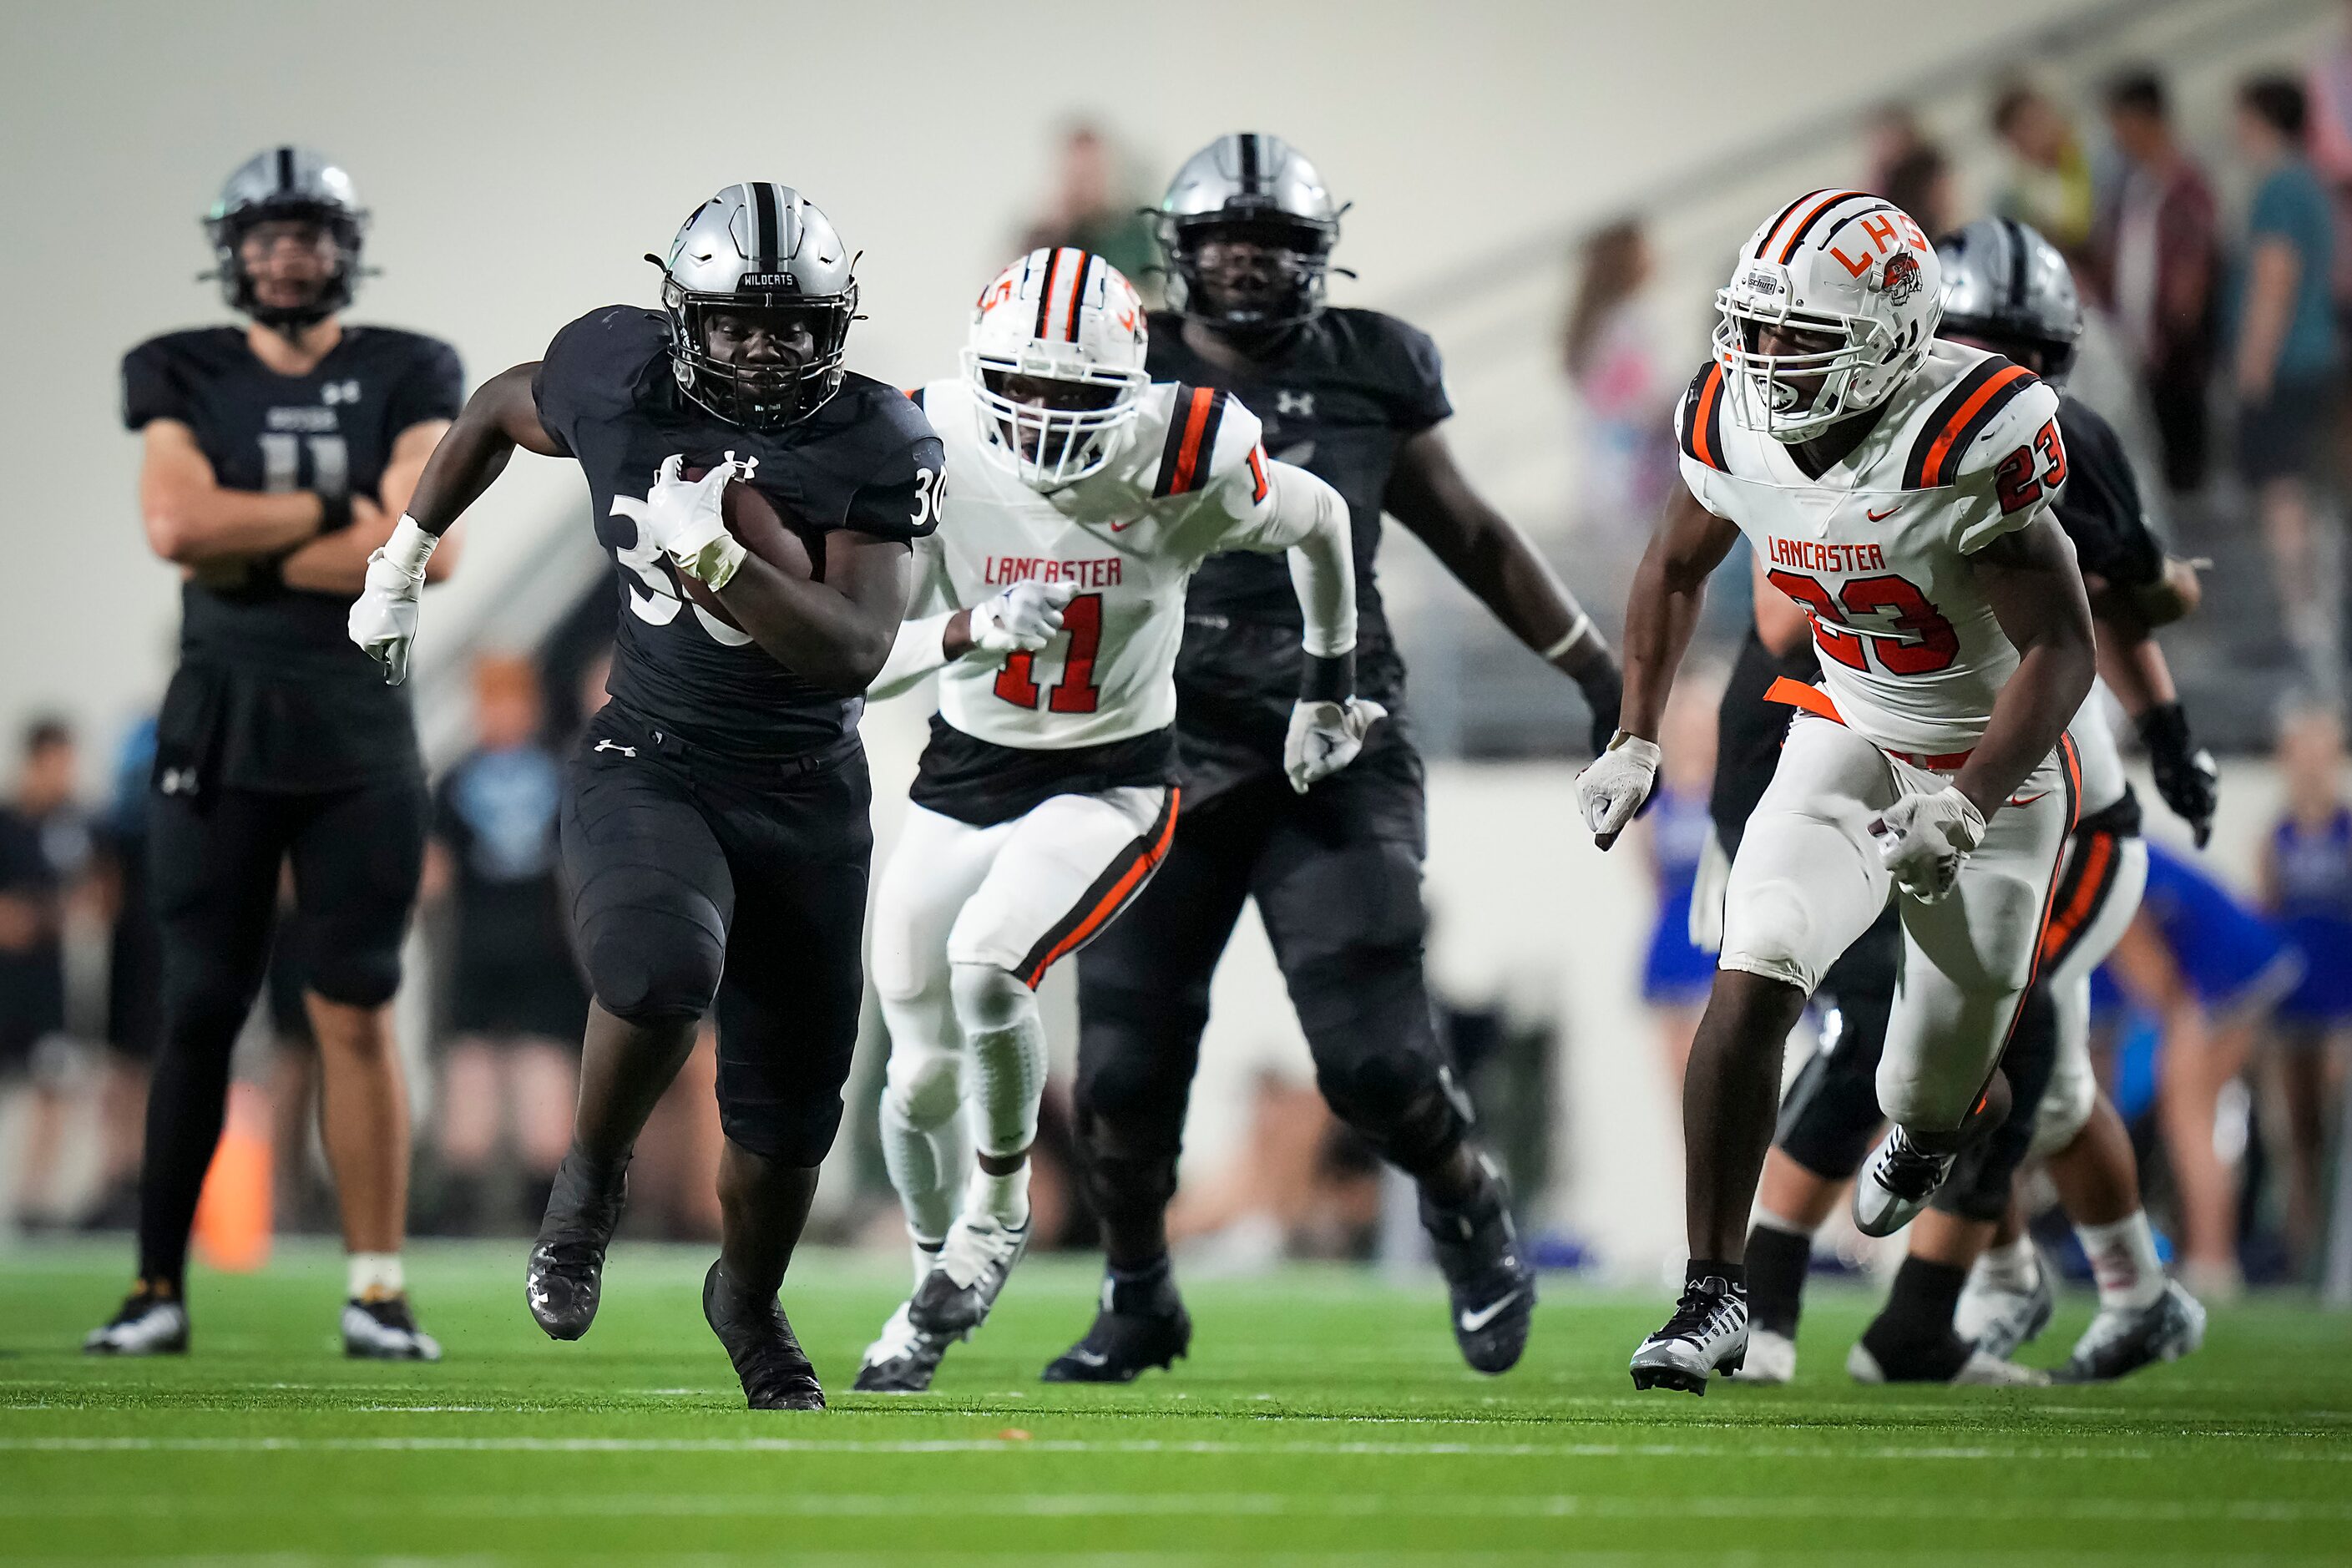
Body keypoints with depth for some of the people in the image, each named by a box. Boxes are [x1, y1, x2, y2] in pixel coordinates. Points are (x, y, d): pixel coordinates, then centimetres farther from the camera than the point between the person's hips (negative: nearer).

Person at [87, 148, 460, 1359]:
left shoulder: (404, 380, 4)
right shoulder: (187, 379, 6)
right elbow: (176, 523, -12)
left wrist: (252, 557, -9)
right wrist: (335, 511, -10)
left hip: (360, 733, 0)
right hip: (220, 727, 0)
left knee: (357, 1016, -1)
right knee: (198, 1011, 1)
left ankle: (377, 1292, 1)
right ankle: (158, 1286, 6)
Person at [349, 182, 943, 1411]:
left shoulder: (871, 446, -14)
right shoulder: (618, 381, -9)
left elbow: (855, 652, -23)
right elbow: (499, 409, 14)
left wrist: (717, 557, -32)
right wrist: (403, 558, 18)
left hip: (808, 797, 1)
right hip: (648, 767, -1)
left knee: (788, 1105, 7)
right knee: (663, 964, -34)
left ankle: (749, 1301, 38)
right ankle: (591, 1179, -4)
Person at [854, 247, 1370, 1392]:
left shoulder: (1181, 461, -19)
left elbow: (1319, 522, 2)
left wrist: (1328, 688, 12)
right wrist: (968, 631, -33)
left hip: (1111, 783, -3)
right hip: (966, 774, 3)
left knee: (987, 967, -28)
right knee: (925, 1074, 6)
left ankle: (999, 1207, -1)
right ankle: (933, 1276, 35)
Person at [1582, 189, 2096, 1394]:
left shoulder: (1966, 444, -31)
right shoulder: (1734, 424, -13)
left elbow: (2060, 652, -26)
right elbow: (1677, 567, 9)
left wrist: (1964, 806, -36)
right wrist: (1634, 740, 3)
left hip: (1996, 762, -4)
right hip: (1847, 738, 4)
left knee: (1935, 1092, 4)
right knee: (1751, 986, -18)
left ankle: (1942, 1113, 45)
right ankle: (1714, 1293, -12)